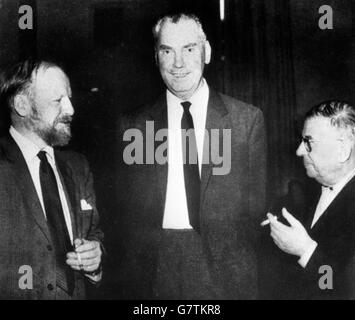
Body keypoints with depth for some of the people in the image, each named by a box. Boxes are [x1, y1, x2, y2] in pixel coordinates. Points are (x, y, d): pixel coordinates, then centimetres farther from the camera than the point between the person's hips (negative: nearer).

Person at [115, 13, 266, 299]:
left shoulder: (248, 119, 0)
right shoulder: (133, 125, 3)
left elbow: (256, 204, 1)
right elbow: (125, 210, 4)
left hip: (225, 275, 0)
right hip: (152, 278, 1)